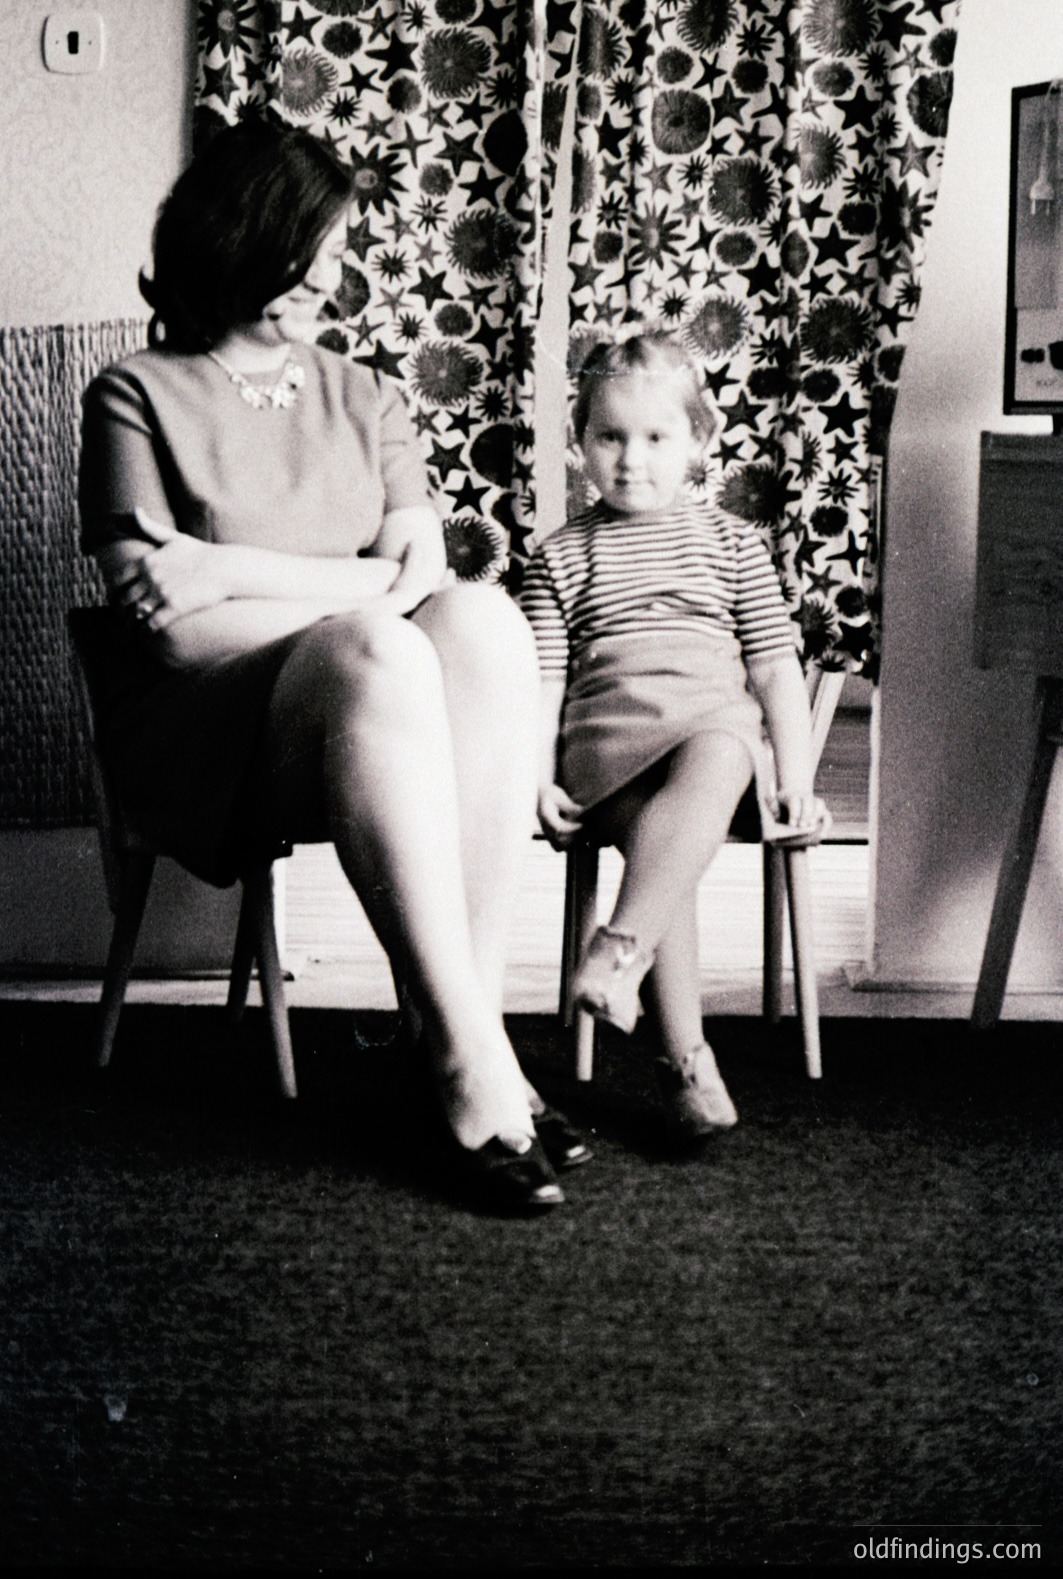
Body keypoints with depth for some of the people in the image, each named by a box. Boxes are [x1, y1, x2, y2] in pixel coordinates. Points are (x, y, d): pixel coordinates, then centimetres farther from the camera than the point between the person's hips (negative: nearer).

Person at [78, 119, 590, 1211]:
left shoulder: (363, 400, 22)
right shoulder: (137, 397, 8)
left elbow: (421, 569, 7)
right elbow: (156, 601, -7)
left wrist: (231, 571, -10)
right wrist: (350, 585, -6)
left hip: (355, 721, 4)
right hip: (201, 730, -4)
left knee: (482, 618, -29)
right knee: (377, 652, -36)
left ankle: (467, 1016, -33)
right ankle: (471, 1063, -38)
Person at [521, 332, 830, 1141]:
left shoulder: (731, 542, 18)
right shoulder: (560, 556, 16)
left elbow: (776, 666, 14)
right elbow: (543, 680, 10)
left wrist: (798, 778, 3)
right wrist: (540, 778, -5)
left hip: (714, 719, 1)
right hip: (604, 735, 0)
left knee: (715, 767, -37)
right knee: (662, 842, -30)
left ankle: (618, 948, -43)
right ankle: (685, 1057, -29)